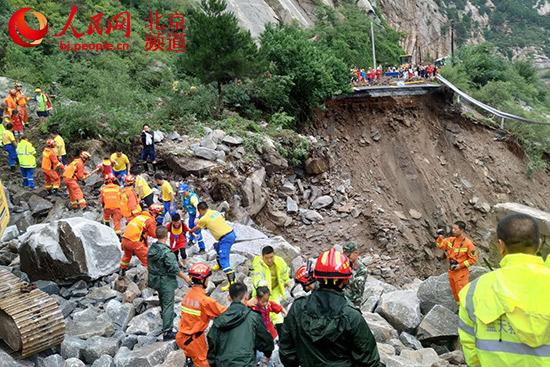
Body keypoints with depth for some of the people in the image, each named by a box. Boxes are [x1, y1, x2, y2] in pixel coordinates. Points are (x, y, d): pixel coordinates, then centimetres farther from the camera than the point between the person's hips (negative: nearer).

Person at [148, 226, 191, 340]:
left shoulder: (151, 248, -1)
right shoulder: (166, 252, -26)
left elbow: (150, 265, 11)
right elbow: (174, 269, -23)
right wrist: (186, 277, -11)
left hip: (155, 280, 8)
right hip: (166, 282, -8)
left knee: (163, 302, 28)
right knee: (168, 305, 0)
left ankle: (165, 321, 49)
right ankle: (167, 332, 4)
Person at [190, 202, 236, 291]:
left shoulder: (204, 219, -6)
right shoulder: (216, 212, 11)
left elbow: (196, 229, 13)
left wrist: (190, 231, 37)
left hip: (225, 239, -9)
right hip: (232, 233, 9)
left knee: (224, 260, -9)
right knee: (218, 247, 33)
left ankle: (232, 282, -15)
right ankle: (220, 266, 54)